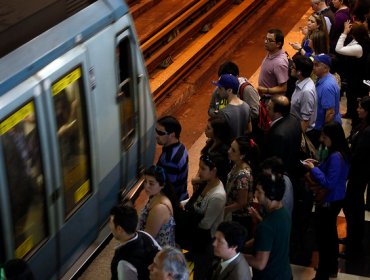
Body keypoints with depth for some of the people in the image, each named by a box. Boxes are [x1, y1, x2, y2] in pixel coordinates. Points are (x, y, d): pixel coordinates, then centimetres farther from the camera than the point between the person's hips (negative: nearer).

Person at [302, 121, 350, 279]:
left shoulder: (335, 157, -28)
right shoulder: (340, 154, 2)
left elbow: (328, 184, -29)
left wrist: (313, 169, -21)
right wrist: (317, 165, 3)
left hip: (328, 202, -10)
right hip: (334, 200, 10)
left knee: (323, 238, 3)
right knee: (330, 234, 24)